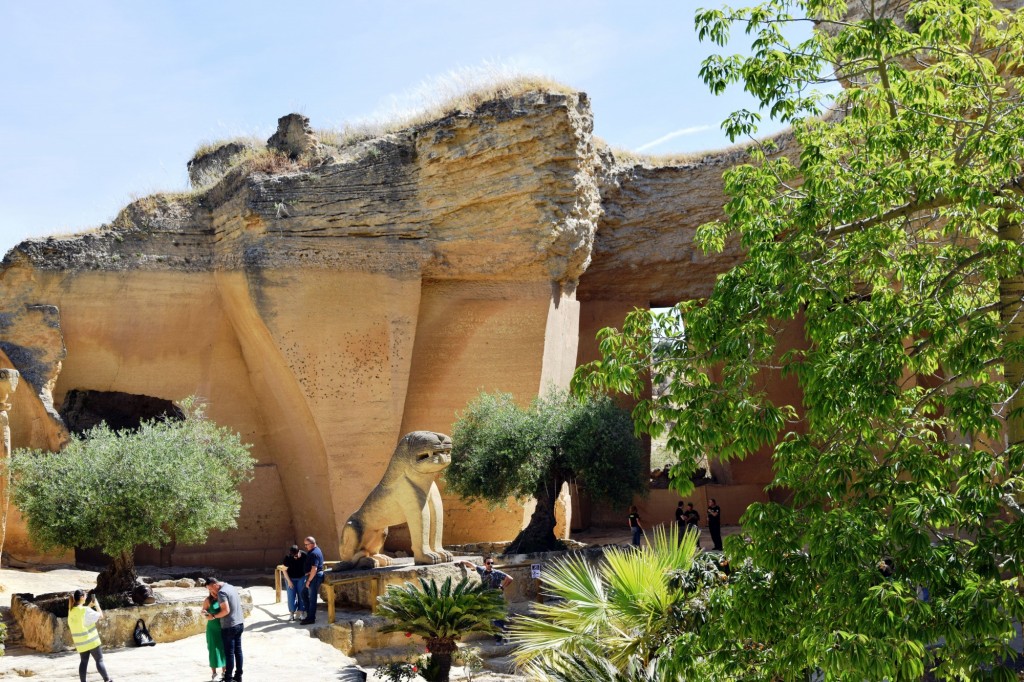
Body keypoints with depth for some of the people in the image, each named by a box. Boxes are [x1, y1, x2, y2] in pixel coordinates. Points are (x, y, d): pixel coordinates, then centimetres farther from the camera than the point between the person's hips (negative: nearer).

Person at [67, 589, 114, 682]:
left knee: (83, 662, 11)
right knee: (99, 660, 4)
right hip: (91, 640, -6)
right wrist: (97, 604, 2)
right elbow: (100, 615, -11)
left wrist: (89, 606, 17)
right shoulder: (85, 610, -18)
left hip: (80, 642, 6)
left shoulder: (71, 611, 3)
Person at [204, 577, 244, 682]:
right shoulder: (232, 587, 10)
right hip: (240, 624, 8)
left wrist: (214, 616, -11)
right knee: (238, 650, 13)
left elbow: (226, 610, -22)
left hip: (229, 627, -8)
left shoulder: (221, 592, -16)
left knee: (229, 652, 0)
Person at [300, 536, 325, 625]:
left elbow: (314, 569, -26)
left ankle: (311, 618, 3)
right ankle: (309, 616, 21)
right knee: (306, 595, 16)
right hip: (313, 576, 11)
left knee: (312, 598, -3)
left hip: (314, 577, -11)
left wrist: (309, 580, -21)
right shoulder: (315, 551, 14)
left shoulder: (314, 553, -20)